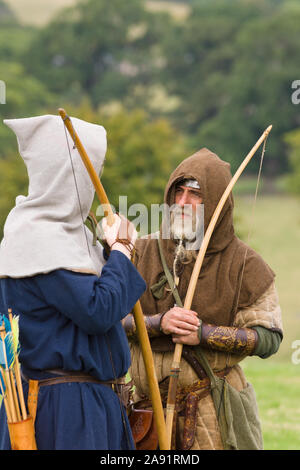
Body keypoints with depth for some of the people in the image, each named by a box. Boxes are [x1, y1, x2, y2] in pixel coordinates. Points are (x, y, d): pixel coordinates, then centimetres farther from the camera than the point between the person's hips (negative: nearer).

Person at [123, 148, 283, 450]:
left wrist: (204, 334, -16)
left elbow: (269, 337, -6)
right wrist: (159, 323, -18)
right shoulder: (143, 253, 5)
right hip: (150, 407, 3)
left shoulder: (244, 264, -2)